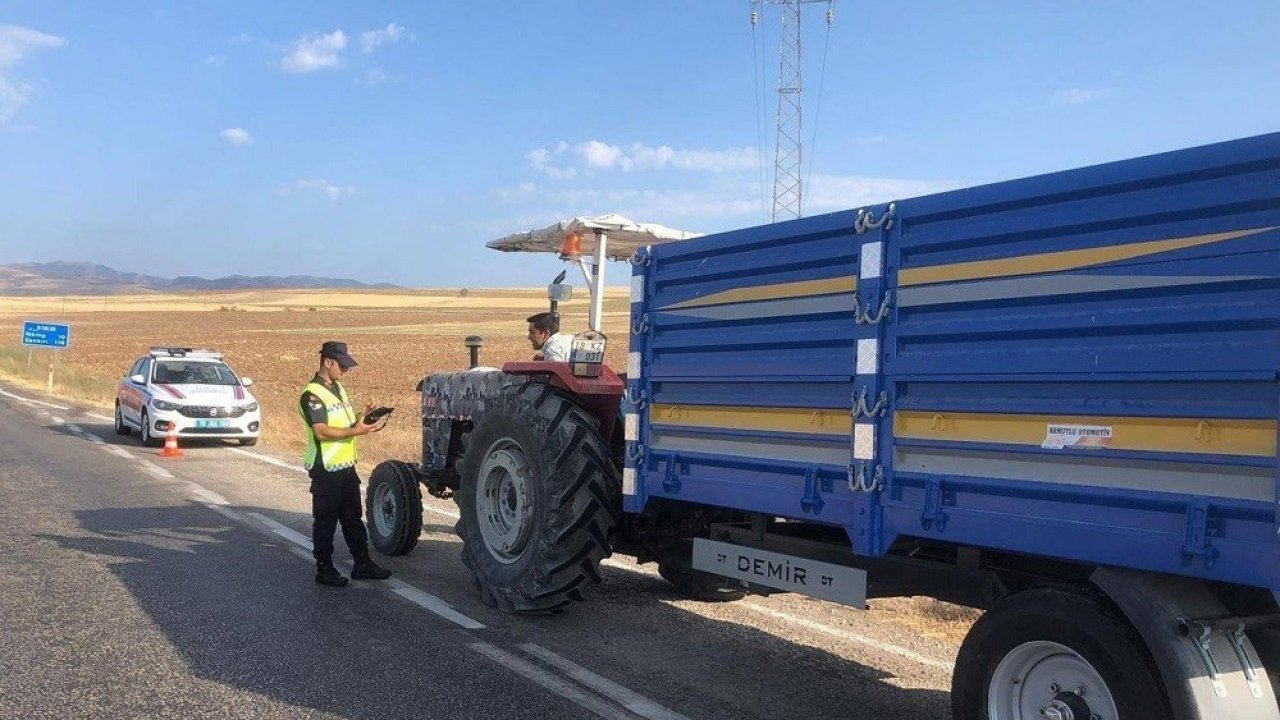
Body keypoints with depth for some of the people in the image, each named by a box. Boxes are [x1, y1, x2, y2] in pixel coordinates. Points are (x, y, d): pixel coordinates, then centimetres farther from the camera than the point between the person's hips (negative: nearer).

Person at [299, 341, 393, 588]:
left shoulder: (338, 388, 13)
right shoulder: (312, 394, -16)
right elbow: (321, 432, -24)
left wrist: (362, 418, 0)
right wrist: (357, 431, -26)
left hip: (346, 465, 9)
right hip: (325, 468, -9)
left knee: (352, 517, 14)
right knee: (325, 520, 3)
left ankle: (362, 563, 22)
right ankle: (324, 569, 13)